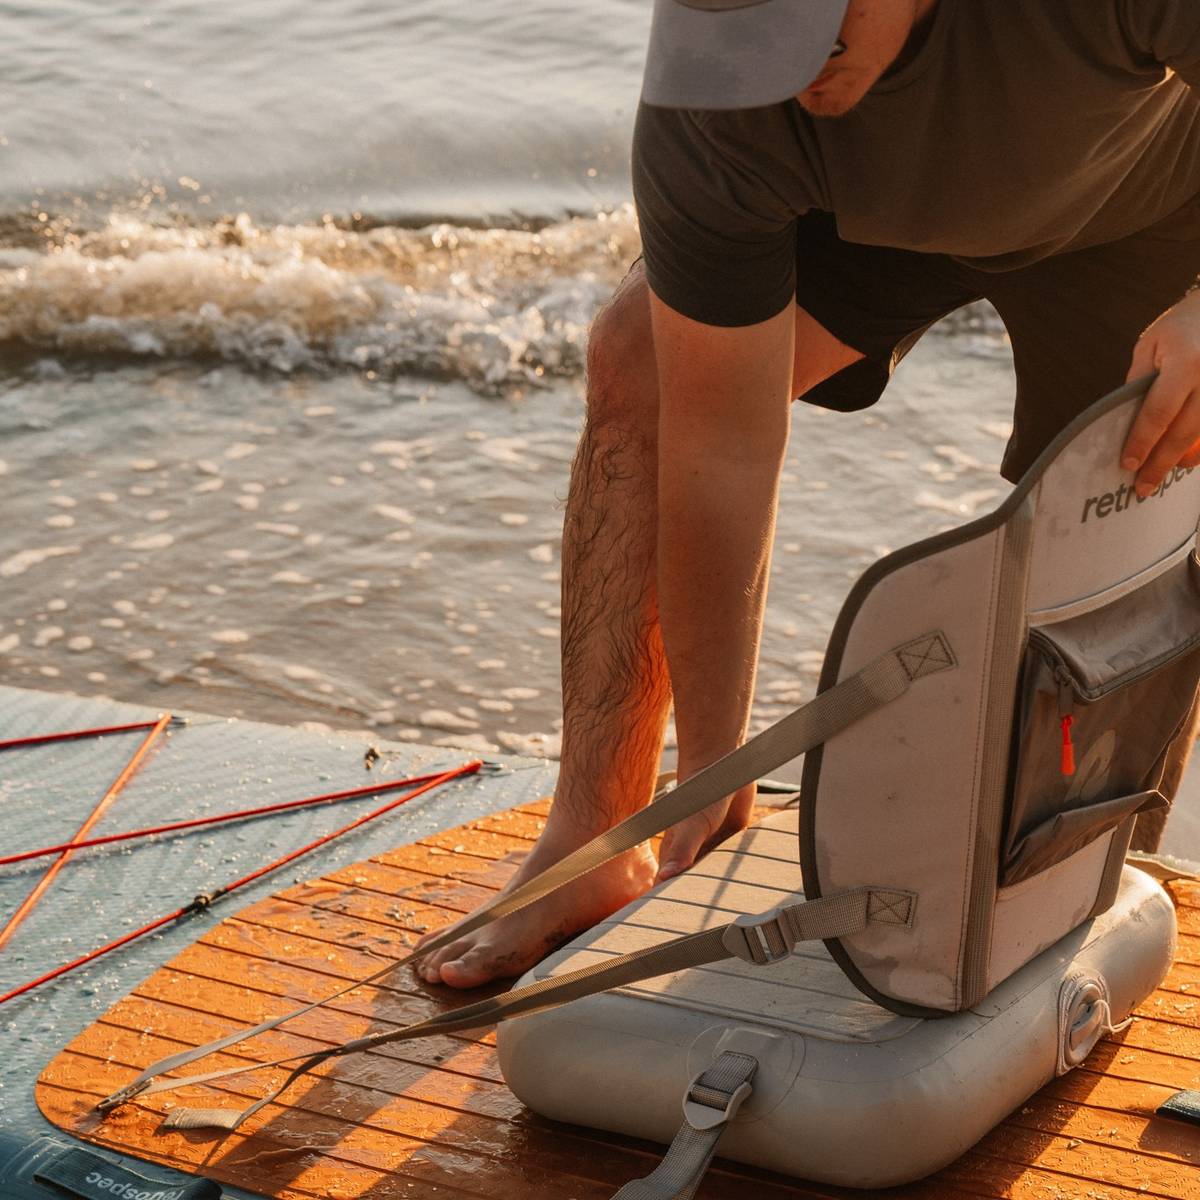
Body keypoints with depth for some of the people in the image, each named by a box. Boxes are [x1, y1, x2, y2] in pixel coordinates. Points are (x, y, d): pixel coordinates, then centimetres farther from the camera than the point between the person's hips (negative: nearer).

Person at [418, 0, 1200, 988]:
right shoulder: (710, 125, -35)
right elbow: (722, 447, -30)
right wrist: (713, 784, -26)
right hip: (881, 189, 1)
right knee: (640, 370, -17)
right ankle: (592, 845, -12)